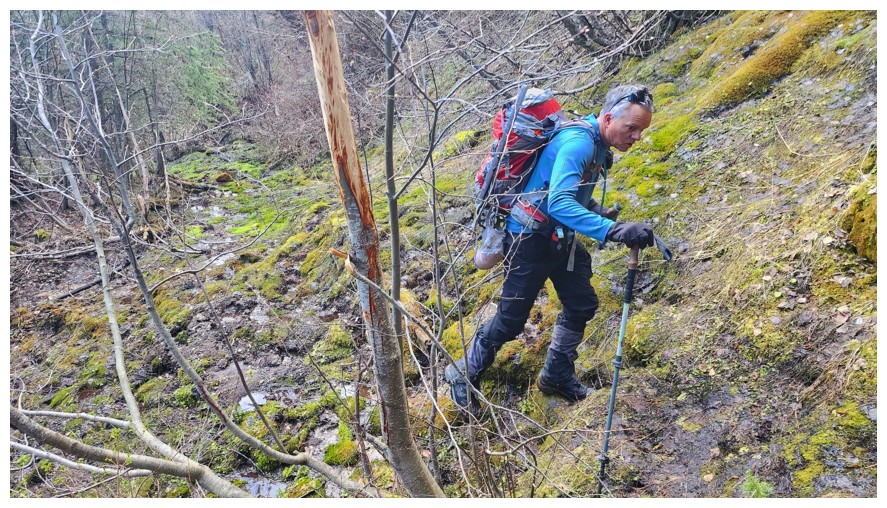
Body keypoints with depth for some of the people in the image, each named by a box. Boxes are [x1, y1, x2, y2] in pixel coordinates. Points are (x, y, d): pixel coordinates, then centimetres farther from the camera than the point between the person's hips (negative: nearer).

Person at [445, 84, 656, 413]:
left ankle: (557, 376, 30)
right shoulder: (578, 143, -26)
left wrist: (597, 211, 2)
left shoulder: (597, 144, 5)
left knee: (582, 305, 11)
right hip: (531, 239, -9)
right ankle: (463, 375, 23)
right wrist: (612, 230, -47)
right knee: (511, 320, 2)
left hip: (560, 238, 9)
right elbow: (558, 203, -39)